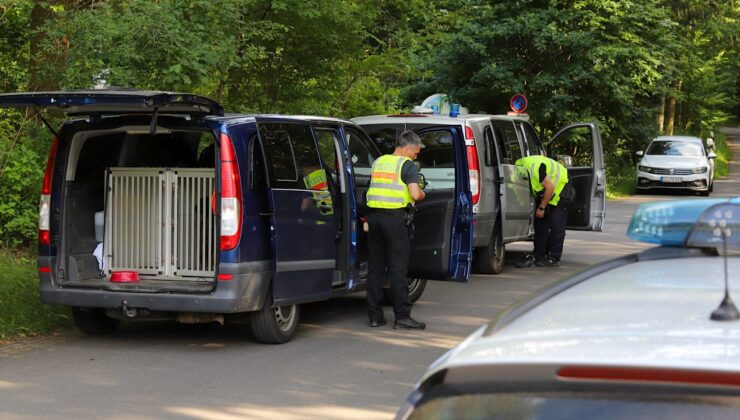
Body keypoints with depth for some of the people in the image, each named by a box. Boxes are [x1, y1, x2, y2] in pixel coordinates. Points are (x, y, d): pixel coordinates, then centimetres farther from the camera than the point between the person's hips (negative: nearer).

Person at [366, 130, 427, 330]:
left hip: (374, 215, 6)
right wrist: (422, 194, 6)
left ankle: (375, 316, 12)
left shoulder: (378, 162, 16)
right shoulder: (407, 165, -5)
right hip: (395, 218, -6)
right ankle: (402, 316, -1)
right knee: (398, 268, -2)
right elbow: (415, 194, -15)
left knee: (375, 268, 10)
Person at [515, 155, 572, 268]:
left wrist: (541, 207, -21)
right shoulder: (518, 167, -13)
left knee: (556, 224, -8)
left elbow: (550, 187, -29)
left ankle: (554, 258, -3)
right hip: (543, 191, 8)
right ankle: (537, 255, 5)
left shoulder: (535, 168, -37)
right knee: (540, 223, 3)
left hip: (560, 186, -8)